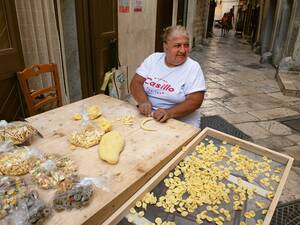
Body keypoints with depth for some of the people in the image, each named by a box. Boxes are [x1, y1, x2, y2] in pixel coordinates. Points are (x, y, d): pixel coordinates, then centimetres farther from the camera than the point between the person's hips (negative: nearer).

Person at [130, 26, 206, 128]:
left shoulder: (193, 67, -7)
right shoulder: (153, 58, 3)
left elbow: (195, 101, -13)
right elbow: (136, 82, 1)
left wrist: (169, 112, -28)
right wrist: (143, 101, -19)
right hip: (148, 116, 3)